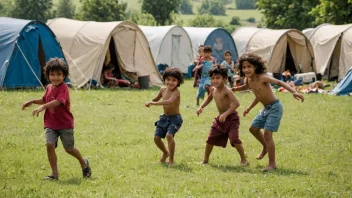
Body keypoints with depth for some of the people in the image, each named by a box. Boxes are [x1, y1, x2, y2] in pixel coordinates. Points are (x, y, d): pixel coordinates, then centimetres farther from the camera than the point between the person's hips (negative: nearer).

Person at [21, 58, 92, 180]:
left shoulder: (63, 88, -18)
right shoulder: (49, 88, 6)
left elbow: (57, 101, -36)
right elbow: (45, 100, 27)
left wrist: (42, 107, -48)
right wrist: (32, 101, 13)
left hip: (65, 124, -5)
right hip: (50, 123, 5)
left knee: (69, 148, 5)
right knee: (50, 145, -13)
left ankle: (83, 163, 36)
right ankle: (54, 173, -5)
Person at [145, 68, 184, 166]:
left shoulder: (176, 92, -20)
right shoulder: (163, 90, 1)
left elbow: (170, 101, -40)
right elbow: (156, 99, 20)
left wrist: (155, 103, -45)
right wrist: (150, 102, -3)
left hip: (175, 118, -7)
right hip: (165, 117, 7)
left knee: (169, 135, -28)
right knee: (156, 137, 4)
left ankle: (171, 159, -14)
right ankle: (165, 153, 34)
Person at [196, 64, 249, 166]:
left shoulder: (227, 91, -23)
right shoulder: (213, 90, 1)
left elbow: (236, 103, -33)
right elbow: (209, 98, 25)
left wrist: (226, 114, -38)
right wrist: (201, 107, 12)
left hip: (231, 118, -8)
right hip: (220, 119, 8)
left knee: (234, 139, -20)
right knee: (210, 139, 10)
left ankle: (243, 159, -4)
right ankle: (205, 160, 27)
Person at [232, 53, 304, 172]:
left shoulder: (262, 78, -22)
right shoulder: (249, 80, 2)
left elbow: (279, 82, -29)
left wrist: (294, 92, -42)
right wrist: (249, 108, 26)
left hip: (274, 107, -9)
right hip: (265, 108, 9)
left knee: (267, 133, -14)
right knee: (253, 128, 20)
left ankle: (272, 164, -7)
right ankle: (265, 147, 46)